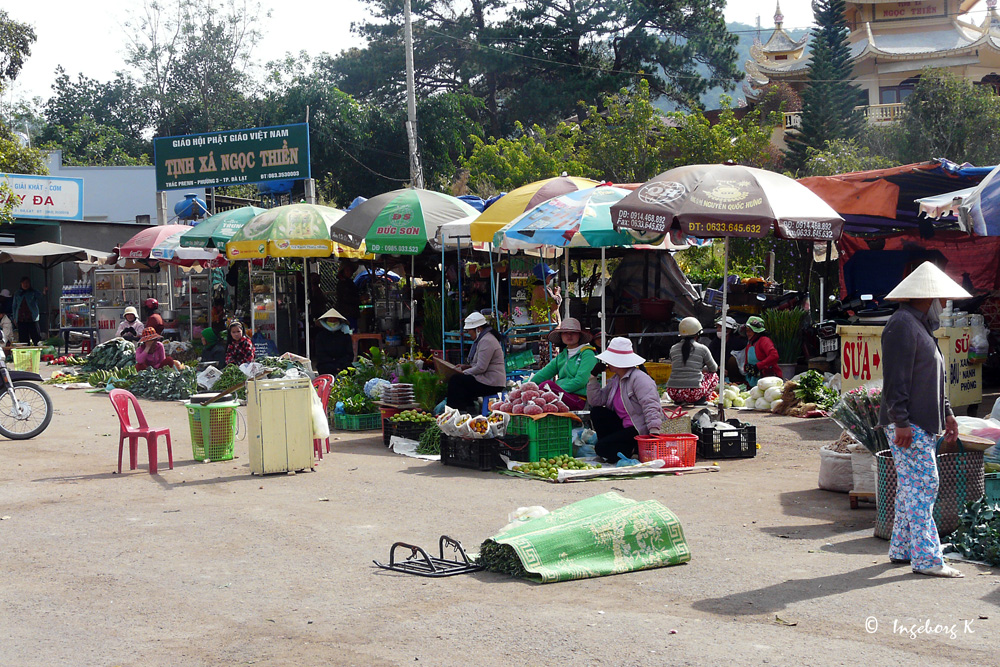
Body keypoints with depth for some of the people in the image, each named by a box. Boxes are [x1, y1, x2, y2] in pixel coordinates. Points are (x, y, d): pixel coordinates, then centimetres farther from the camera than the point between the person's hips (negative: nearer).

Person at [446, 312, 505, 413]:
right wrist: (467, 367, 14)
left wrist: (464, 372, -9)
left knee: (455, 380, -12)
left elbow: (481, 368, -21)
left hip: (491, 384, -11)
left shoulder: (486, 341, -17)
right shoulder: (484, 338, 18)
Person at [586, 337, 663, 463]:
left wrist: (654, 432, -37)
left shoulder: (639, 378, -16)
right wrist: (593, 376, 4)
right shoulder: (615, 380, 14)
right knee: (596, 412, 2)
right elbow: (595, 400, 11)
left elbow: (650, 406, -27)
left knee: (601, 448, -18)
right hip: (624, 426, 9)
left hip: (641, 430, -9)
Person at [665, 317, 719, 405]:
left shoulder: (673, 349, 10)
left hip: (673, 394, 3)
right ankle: (700, 399, 6)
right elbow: (714, 368, 17)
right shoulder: (702, 349, 2)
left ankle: (678, 400, 16)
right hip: (693, 393, -3)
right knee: (714, 376, 24)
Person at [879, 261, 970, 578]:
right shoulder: (902, 326, -14)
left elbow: (935, 377, 28)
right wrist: (901, 423, -23)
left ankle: (901, 549, 21)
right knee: (922, 487, -10)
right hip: (909, 425, -11)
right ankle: (926, 559, -9)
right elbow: (895, 380, -20)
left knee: (912, 487, 13)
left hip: (924, 424, 11)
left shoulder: (921, 326, 20)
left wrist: (947, 413, 23)